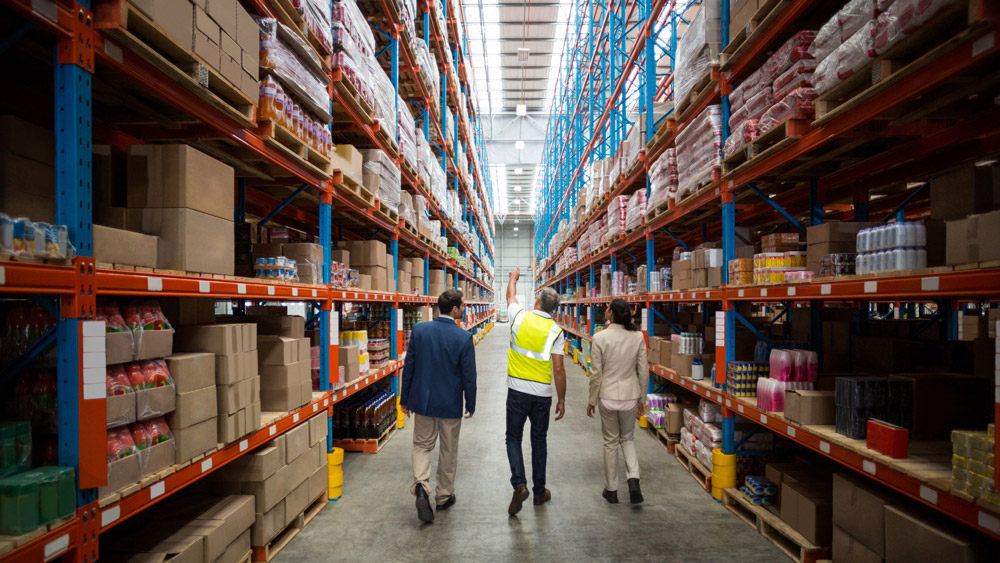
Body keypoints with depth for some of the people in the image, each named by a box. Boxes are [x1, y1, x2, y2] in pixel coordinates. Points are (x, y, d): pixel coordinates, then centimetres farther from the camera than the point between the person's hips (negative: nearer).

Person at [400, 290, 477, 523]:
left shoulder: (419, 330, -7)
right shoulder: (464, 338, -16)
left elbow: (409, 367, -1)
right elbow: (469, 376, -10)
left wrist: (404, 399, 9)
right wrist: (471, 404, 5)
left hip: (422, 400, 2)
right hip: (450, 404, -2)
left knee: (422, 445, 16)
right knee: (449, 451, 15)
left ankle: (421, 485, -6)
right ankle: (444, 496, 28)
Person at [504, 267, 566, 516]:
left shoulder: (520, 317, -5)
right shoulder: (555, 331, -8)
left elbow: (511, 297, 18)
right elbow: (558, 369, -9)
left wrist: (514, 278, 38)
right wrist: (562, 400, 1)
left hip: (517, 390, 0)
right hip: (542, 394, 0)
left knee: (513, 438, 11)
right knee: (539, 441, 15)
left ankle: (519, 483, -7)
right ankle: (539, 492, 24)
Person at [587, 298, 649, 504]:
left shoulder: (600, 338, -13)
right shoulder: (638, 337, -5)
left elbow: (596, 374, -9)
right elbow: (644, 371, 0)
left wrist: (592, 401, 3)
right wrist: (642, 399, 11)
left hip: (607, 396, -2)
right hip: (630, 395, 2)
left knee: (611, 442, 14)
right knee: (627, 439, 21)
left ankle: (611, 489, 24)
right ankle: (633, 479, 1)